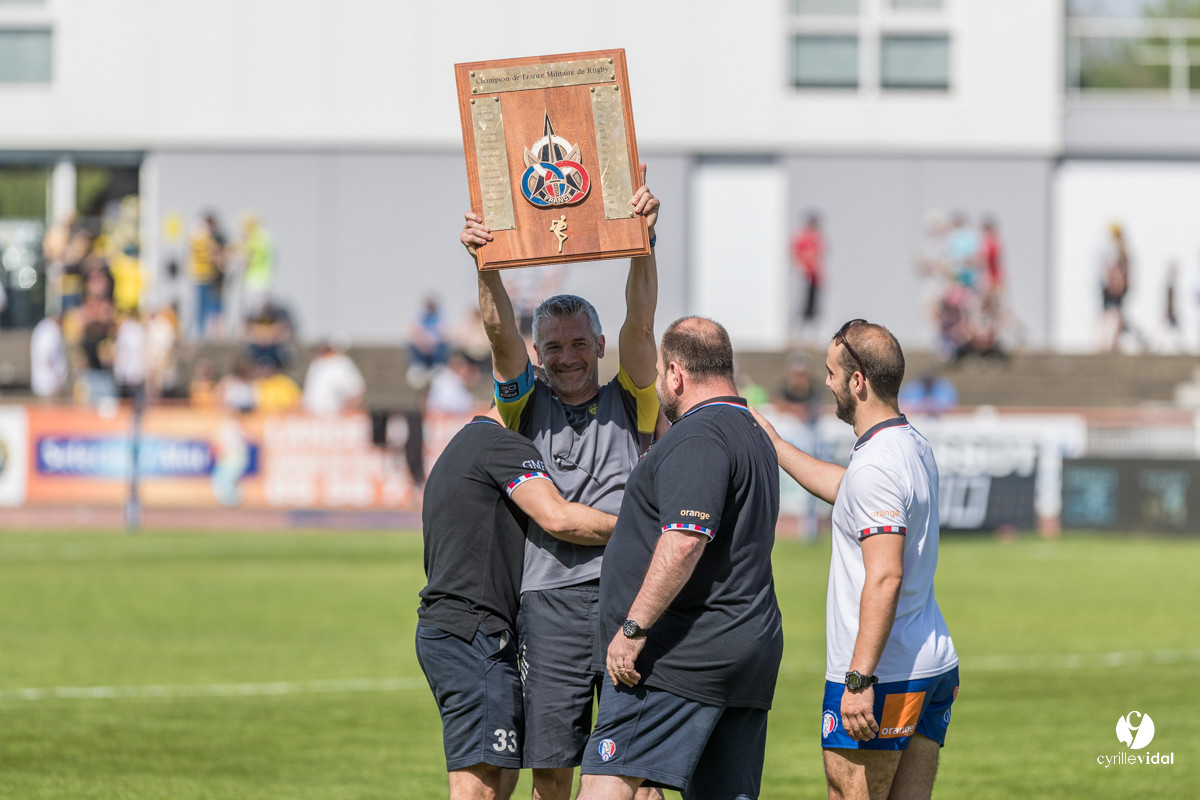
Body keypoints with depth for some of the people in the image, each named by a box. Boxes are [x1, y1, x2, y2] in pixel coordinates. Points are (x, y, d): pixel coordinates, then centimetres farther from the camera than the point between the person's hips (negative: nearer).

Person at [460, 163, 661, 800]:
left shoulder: (629, 402, 13)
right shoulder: (527, 406, 13)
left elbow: (640, 323, -1)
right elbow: (501, 335, -2)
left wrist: (642, 241, -15)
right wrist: (486, 266, -18)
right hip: (551, 598, 0)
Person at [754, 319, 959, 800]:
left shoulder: (876, 466, -18)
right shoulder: (915, 448, 13)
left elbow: (885, 576, -24)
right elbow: (846, 489, 34)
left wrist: (859, 679, -26)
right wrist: (773, 445, 41)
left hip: (882, 675, -9)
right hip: (936, 666, 9)